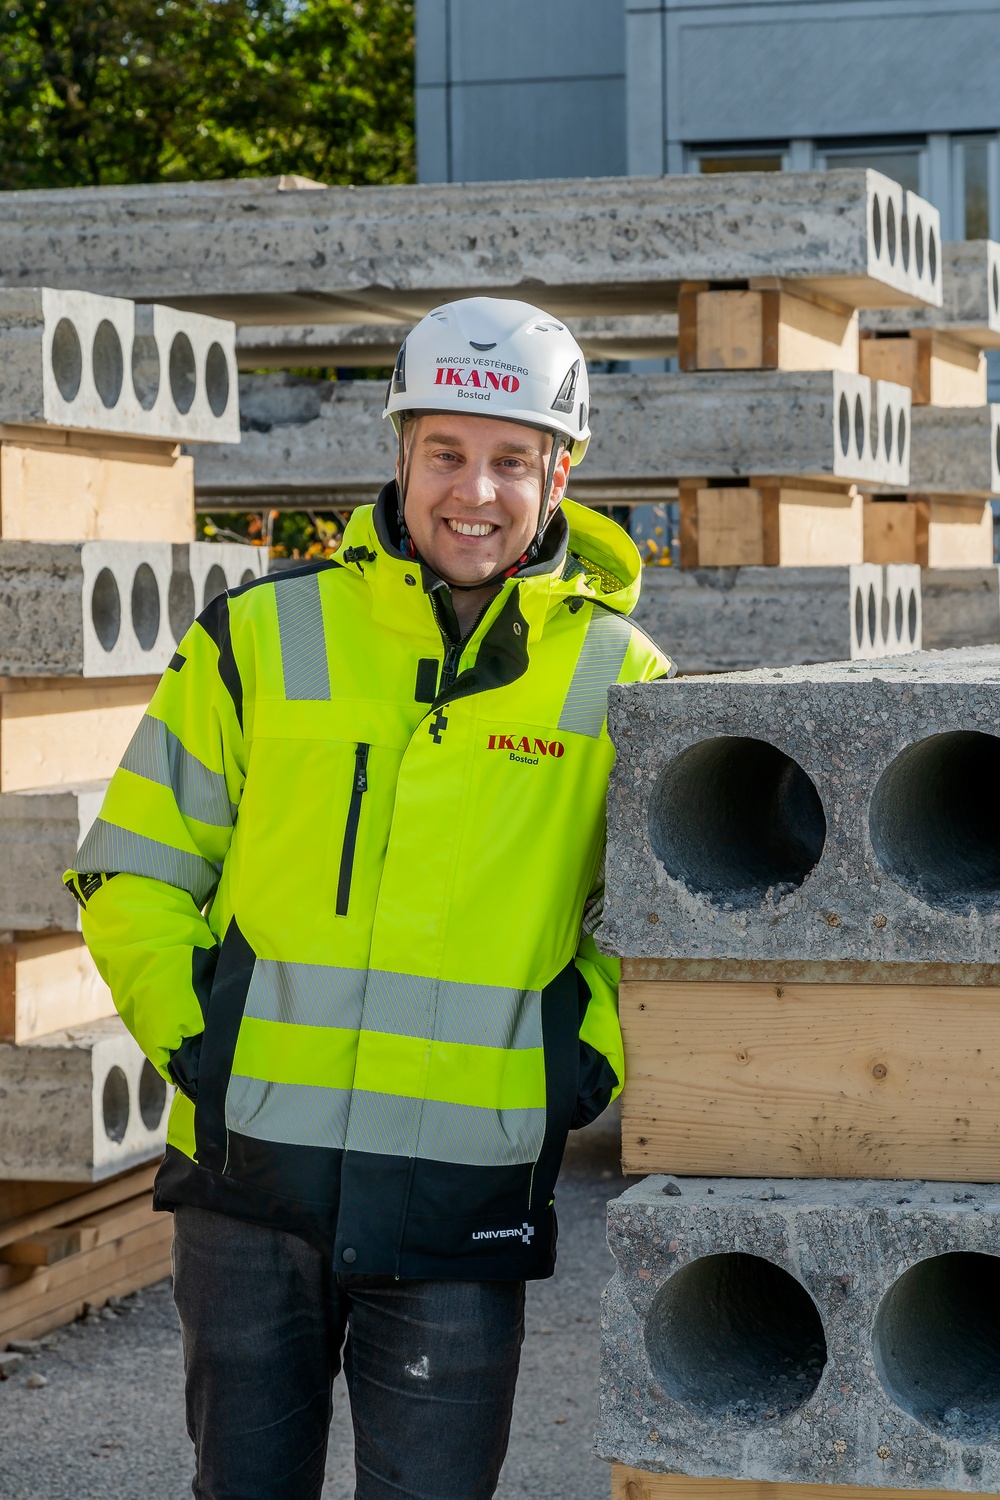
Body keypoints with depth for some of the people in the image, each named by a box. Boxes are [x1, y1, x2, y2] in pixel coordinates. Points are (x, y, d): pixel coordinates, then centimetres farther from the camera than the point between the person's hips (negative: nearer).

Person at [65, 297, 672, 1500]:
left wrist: (591, 1064, 2)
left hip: (465, 1200, -1)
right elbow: (132, 872, 8)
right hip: (251, 1175, 1)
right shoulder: (261, 636, 3)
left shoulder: (618, 679, 3)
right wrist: (191, 1042, -3)